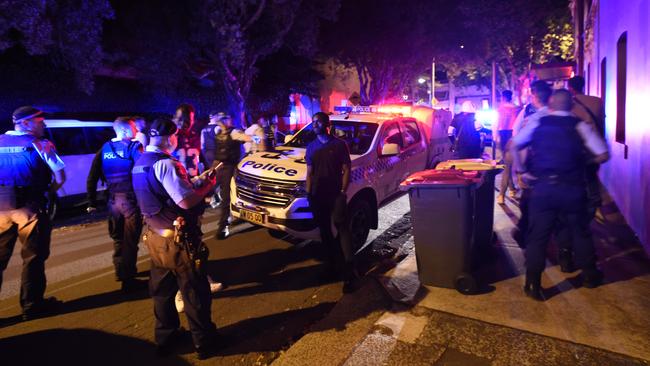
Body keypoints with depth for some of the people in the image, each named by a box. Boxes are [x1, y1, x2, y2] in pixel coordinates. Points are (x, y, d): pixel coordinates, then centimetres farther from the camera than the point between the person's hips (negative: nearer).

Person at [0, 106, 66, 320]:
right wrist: (48, 192, 8)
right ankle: (32, 305, 15)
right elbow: (60, 177, -9)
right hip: (29, 207, -5)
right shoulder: (41, 145, -5)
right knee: (33, 256, 7)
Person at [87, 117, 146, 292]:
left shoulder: (104, 149, 9)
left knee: (118, 238, 21)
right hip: (130, 199, -6)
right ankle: (128, 279, 6)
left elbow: (92, 178, 9)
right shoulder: (133, 146, -8)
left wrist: (92, 202, 13)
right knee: (130, 240, 1)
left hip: (113, 199, 6)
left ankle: (121, 272, 37)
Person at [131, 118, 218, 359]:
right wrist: (208, 185, -12)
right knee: (195, 292, 6)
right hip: (178, 239, -9)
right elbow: (186, 201, -29)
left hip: (155, 237, 9)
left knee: (162, 290, 20)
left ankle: (165, 337, 36)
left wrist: (197, 181, 13)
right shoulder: (165, 164, -21)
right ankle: (203, 341, 20)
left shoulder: (139, 164, 8)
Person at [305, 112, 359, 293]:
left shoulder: (339, 144, 0)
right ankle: (332, 262, 30)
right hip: (317, 196, 5)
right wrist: (308, 194, 5)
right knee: (324, 230, 13)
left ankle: (349, 272, -10)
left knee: (342, 228, -11)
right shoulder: (311, 147, 13)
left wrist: (343, 191, -12)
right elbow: (309, 173, 13)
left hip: (336, 194, -5)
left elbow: (346, 169, -2)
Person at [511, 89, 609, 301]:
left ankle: (533, 285, 9)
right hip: (573, 188, 1)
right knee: (580, 231, 21)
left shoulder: (536, 124, 2)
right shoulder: (580, 126, 1)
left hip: (542, 187, -1)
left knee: (538, 236, 5)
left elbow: (513, 146, -5)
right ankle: (590, 275, 39)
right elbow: (603, 155, -3)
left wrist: (521, 171, 2)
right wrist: (584, 162, 15)